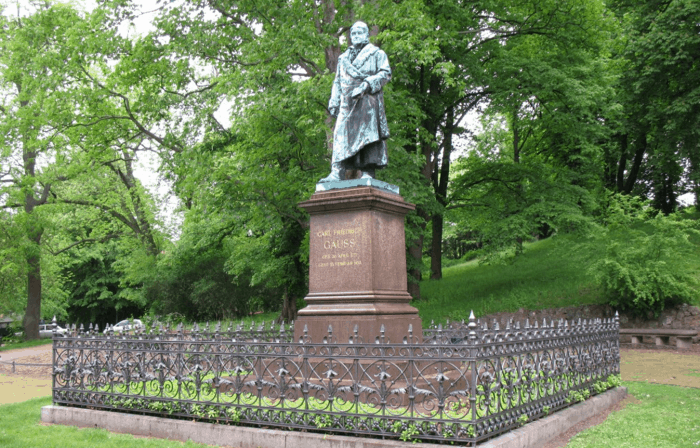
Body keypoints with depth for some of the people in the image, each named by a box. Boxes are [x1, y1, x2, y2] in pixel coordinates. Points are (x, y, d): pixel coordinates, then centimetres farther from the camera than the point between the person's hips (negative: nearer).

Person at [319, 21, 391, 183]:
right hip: (347, 101, 4)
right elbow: (337, 81, 26)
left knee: (368, 132, -14)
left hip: (368, 99, -3)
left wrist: (366, 85, -14)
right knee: (341, 134, -10)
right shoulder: (343, 58, 29)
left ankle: (368, 173, -18)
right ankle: (337, 172, -17)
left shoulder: (377, 53, 15)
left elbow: (386, 74, 1)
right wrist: (334, 102, 11)